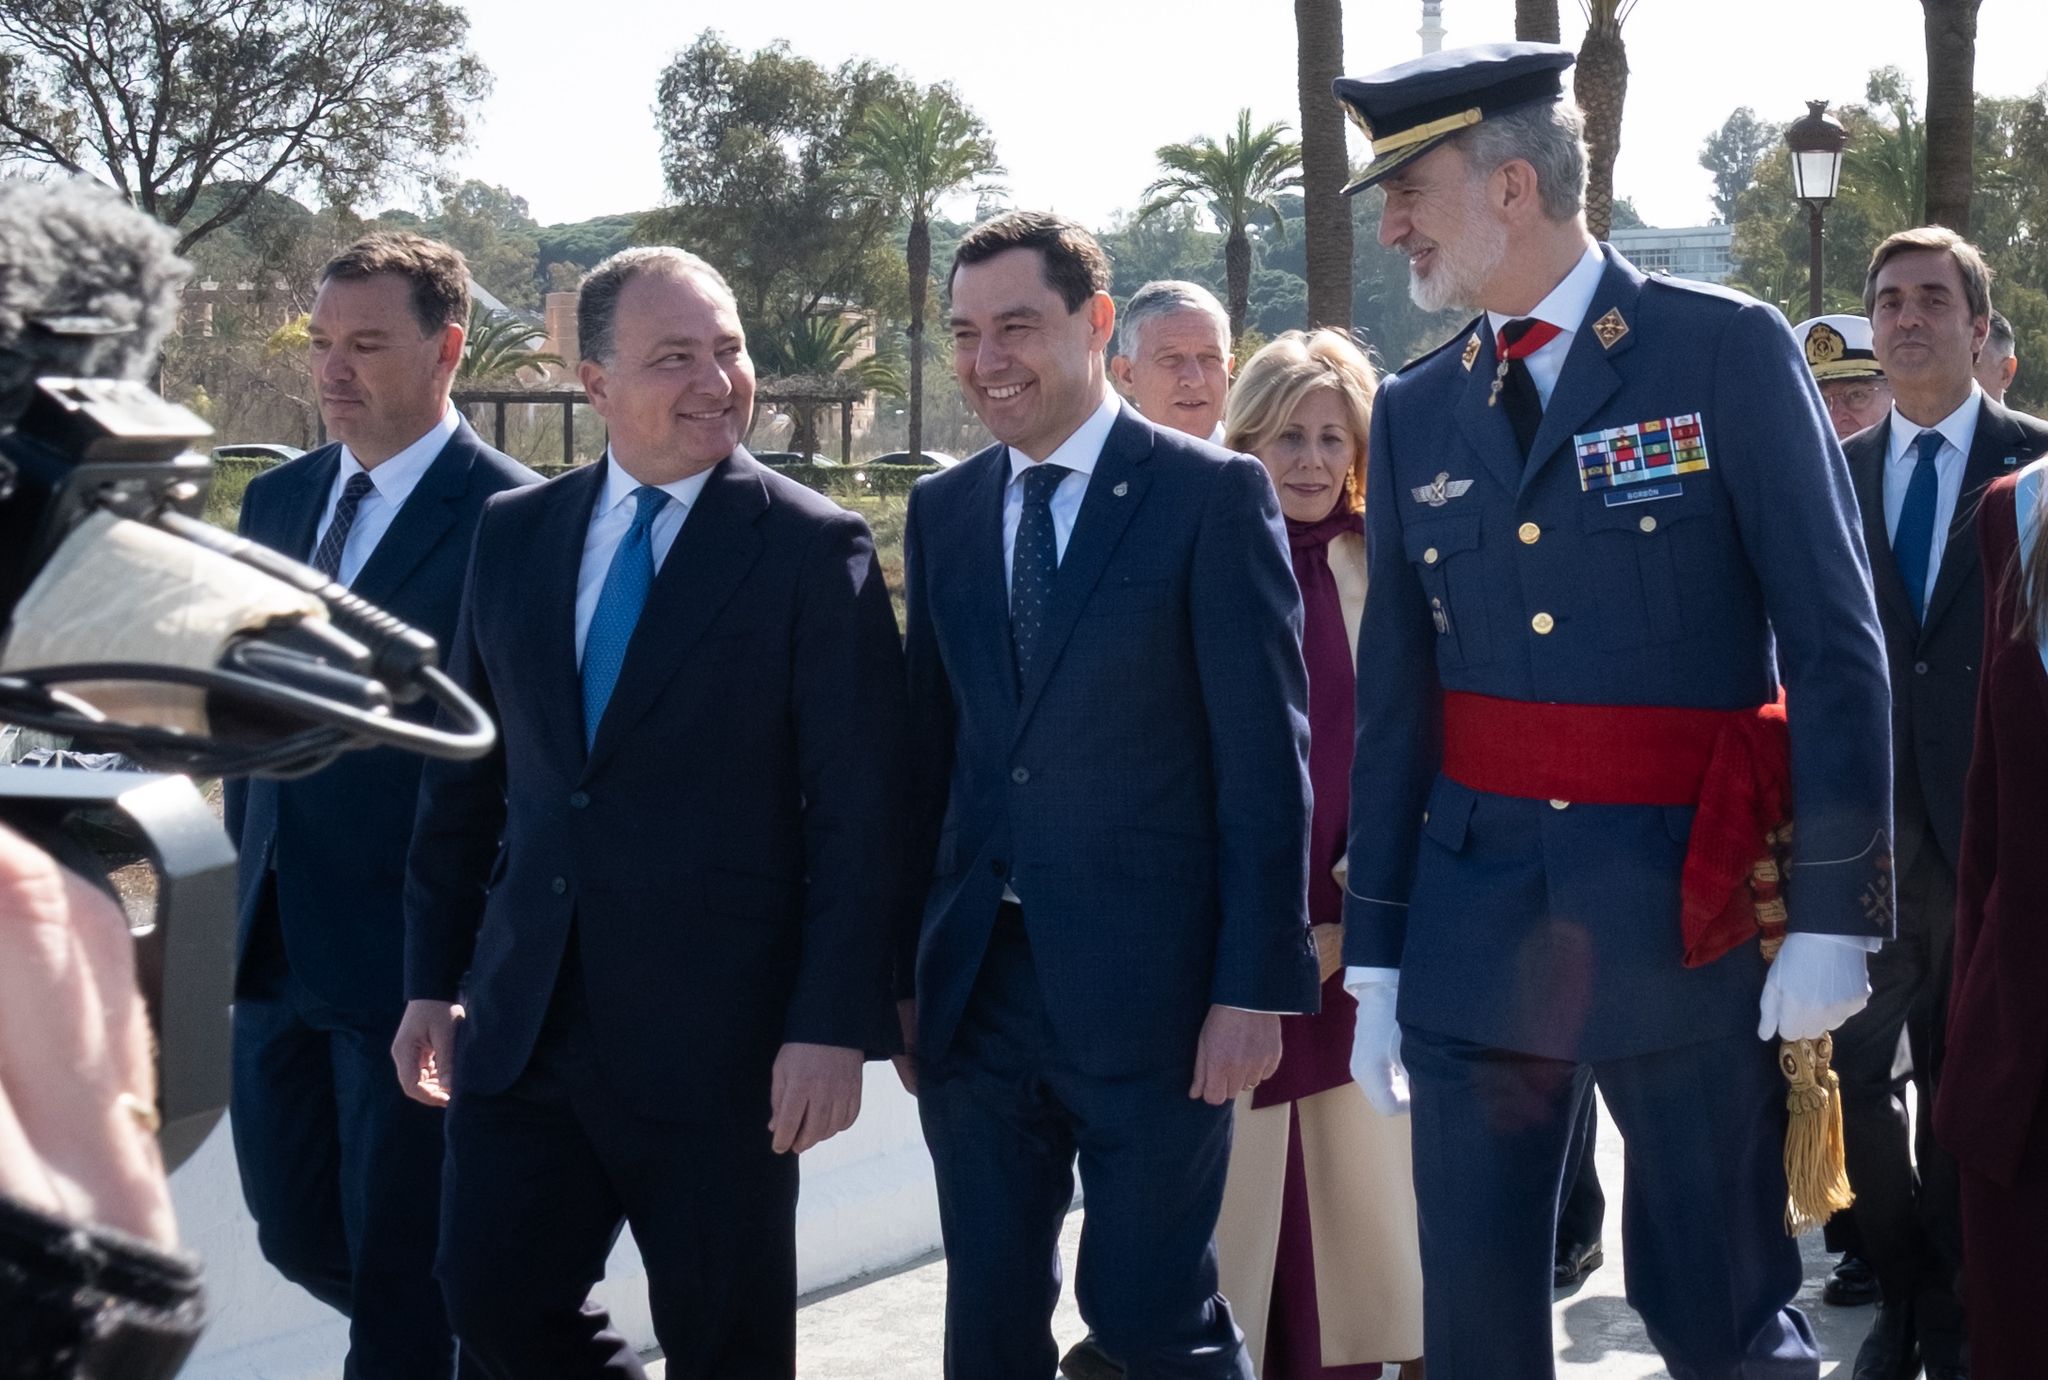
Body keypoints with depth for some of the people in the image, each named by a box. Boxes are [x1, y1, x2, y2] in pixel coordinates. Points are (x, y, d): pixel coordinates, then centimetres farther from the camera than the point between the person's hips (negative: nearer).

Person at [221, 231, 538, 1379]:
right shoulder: (277, 502, 11)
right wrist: (255, 866, 14)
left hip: (411, 952, -7)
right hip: (279, 944, 7)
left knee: (398, 1274, 3)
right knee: (297, 1231, 16)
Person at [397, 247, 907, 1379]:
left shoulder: (814, 550, -7)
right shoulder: (513, 533, 8)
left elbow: (859, 811, -9)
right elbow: (464, 776, 13)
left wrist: (836, 1026, -14)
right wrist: (433, 979, 11)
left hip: (717, 1029, -4)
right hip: (524, 1018, 4)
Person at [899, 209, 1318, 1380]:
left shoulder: (1213, 494, -6)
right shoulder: (943, 510, 11)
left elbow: (1265, 756, -8)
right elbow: (930, 745, 13)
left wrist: (1257, 985, -13)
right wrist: (906, 970, 9)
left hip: (1148, 988, -5)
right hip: (975, 988, 5)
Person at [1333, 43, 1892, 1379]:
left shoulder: (1729, 351, -4)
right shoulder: (1415, 411, 9)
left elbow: (1835, 643, -6)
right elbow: (1394, 702, 11)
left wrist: (1833, 912, -11)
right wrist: (1373, 957, 10)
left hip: (1686, 914, -4)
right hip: (1474, 917, 4)